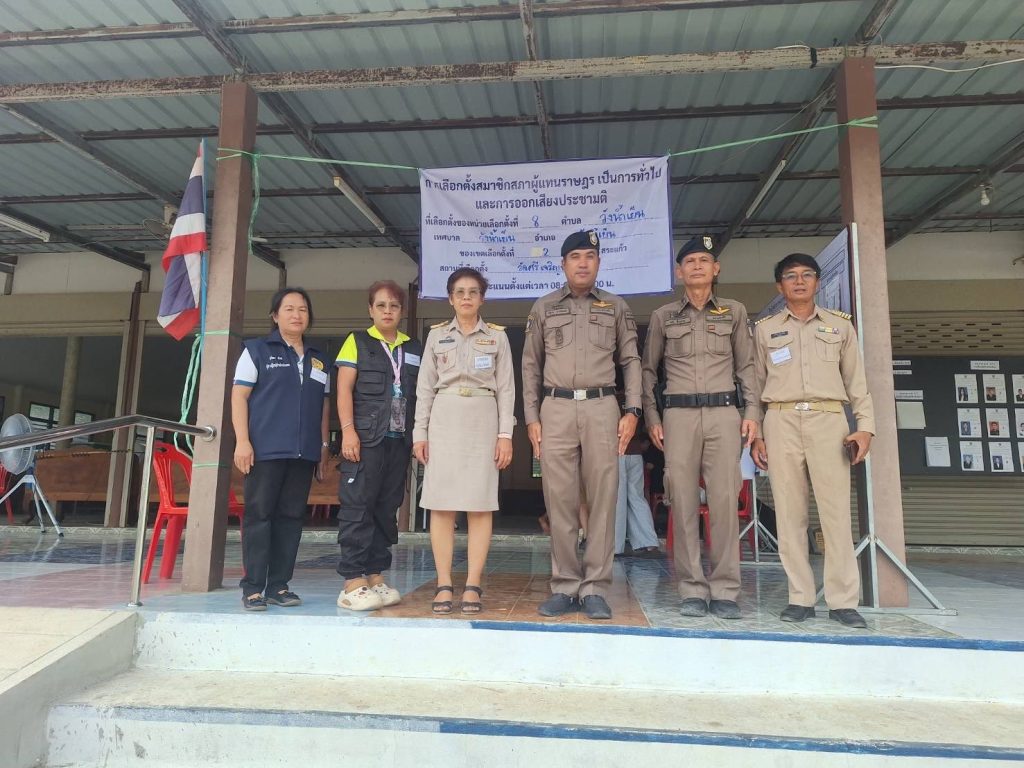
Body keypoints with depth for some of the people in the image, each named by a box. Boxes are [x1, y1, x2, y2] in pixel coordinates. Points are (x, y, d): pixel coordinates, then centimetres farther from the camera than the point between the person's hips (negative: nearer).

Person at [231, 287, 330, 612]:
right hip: (266, 450, -4)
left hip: (304, 452, 4)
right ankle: (253, 587, 4)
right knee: (259, 515, -2)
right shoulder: (257, 350, 5)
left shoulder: (318, 359, 18)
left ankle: (279, 585, 12)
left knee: (291, 517, 5)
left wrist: (324, 446, 12)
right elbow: (239, 396, -2)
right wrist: (242, 440, -12)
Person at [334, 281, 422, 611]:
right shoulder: (357, 342, 6)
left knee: (386, 509, 8)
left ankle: (375, 576, 16)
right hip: (365, 438, -4)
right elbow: (344, 388, -2)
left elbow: (420, 394, 17)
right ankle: (352, 583, -2)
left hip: (399, 440, 5)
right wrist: (348, 430, -13)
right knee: (358, 508, -6)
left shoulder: (413, 349, 17)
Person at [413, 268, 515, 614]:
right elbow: (425, 387, 9)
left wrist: (505, 434, -4)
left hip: (483, 421, -1)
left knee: (480, 505, -3)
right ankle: (444, 586, 3)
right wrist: (420, 432, 1)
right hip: (444, 420, 1)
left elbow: (506, 388, 4)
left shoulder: (497, 336, 8)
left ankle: (473, 586, 2)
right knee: (441, 504, -2)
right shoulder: (436, 334, 10)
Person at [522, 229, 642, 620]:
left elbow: (631, 361, 10)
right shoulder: (543, 308, 13)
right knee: (559, 501, 1)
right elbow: (531, 365, 11)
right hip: (556, 408, 1)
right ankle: (564, 586, 10)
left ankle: (594, 588, 6)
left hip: (602, 407, 0)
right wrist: (531, 417, 4)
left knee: (602, 499, -2)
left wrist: (632, 411, -1)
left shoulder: (616, 307, 13)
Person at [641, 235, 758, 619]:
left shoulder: (734, 311, 12)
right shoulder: (663, 316, 11)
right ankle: (693, 590, 7)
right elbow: (648, 369, 12)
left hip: (724, 413, 0)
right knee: (683, 501, -1)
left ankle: (725, 591, 4)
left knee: (724, 500, -4)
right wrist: (651, 418, 4)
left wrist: (751, 411, 1)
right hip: (679, 414, 0)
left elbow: (747, 366, 12)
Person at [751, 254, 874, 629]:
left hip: (829, 420, 0)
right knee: (790, 512, -1)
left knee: (836, 511, -5)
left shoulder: (840, 324, 14)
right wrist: (754, 434, 3)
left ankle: (843, 600, 1)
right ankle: (801, 597, 5)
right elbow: (755, 384, 11)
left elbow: (856, 380, 12)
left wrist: (865, 425, 0)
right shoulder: (765, 328, 13)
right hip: (781, 421, 0)